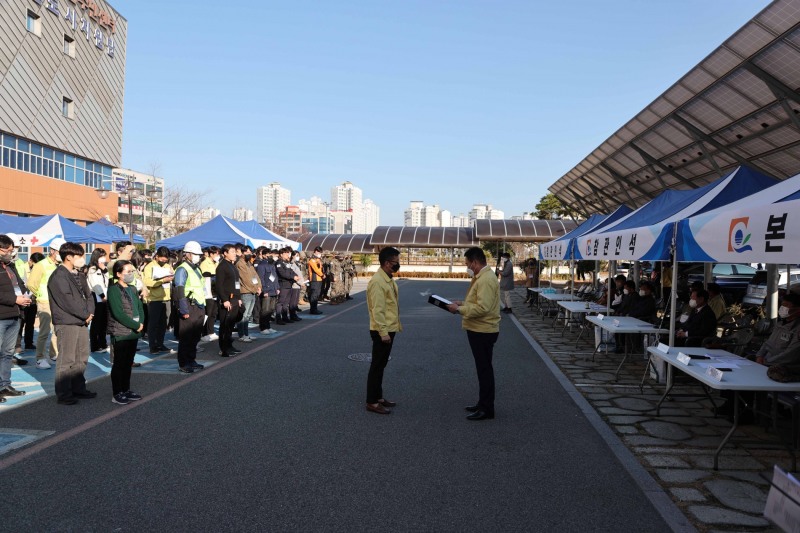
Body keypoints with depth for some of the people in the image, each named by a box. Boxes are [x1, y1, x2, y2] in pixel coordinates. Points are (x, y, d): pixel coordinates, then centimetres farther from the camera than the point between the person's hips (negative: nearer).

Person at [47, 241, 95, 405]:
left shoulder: (78, 275, 16)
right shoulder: (58, 277, -13)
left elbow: (88, 295, 15)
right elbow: (68, 301, -19)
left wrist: (89, 313, -2)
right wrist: (86, 315, -10)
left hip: (82, 322, 9)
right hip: (66, 323, -9)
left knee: (82, 358, 14)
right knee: (66, 360, -5)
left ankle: (78, 388, 25)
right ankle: (63, 394, 3)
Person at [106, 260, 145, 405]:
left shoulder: (132, 289, 13)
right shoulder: (114, 290, -11)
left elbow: (140, 307, 11)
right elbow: (118, 313, -19)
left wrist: (141, 323, -7)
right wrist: (136, 325, -16)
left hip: (134, 333, 7)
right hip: (120, 333, -7)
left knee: (128, 363, 14)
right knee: (119, 364, 0)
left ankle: (126, 390, 23)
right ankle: (117, 393, 9)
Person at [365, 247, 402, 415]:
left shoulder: (389, 279, 11)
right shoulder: (377, 281, -20)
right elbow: (377, 310, -23)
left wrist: (397, 325, 18)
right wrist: (383, 332, -23)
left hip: (389, 329, 9)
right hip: (382, 331, -9)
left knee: (381, 365, 16)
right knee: (377, 366, -2)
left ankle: (378, 397, 27)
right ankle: (371, 402, 7)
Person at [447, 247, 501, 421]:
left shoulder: (486, 280, -21)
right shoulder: (481, 277, 14)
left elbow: (482, 307, -28)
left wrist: (459, 309, -21)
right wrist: (462, 303, 8)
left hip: (483, 331, -11)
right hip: (478, 330, 11)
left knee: (484, 369, -3)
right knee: (482, 368, 17)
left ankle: (487, 409, 5)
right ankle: (483, 403, 27)